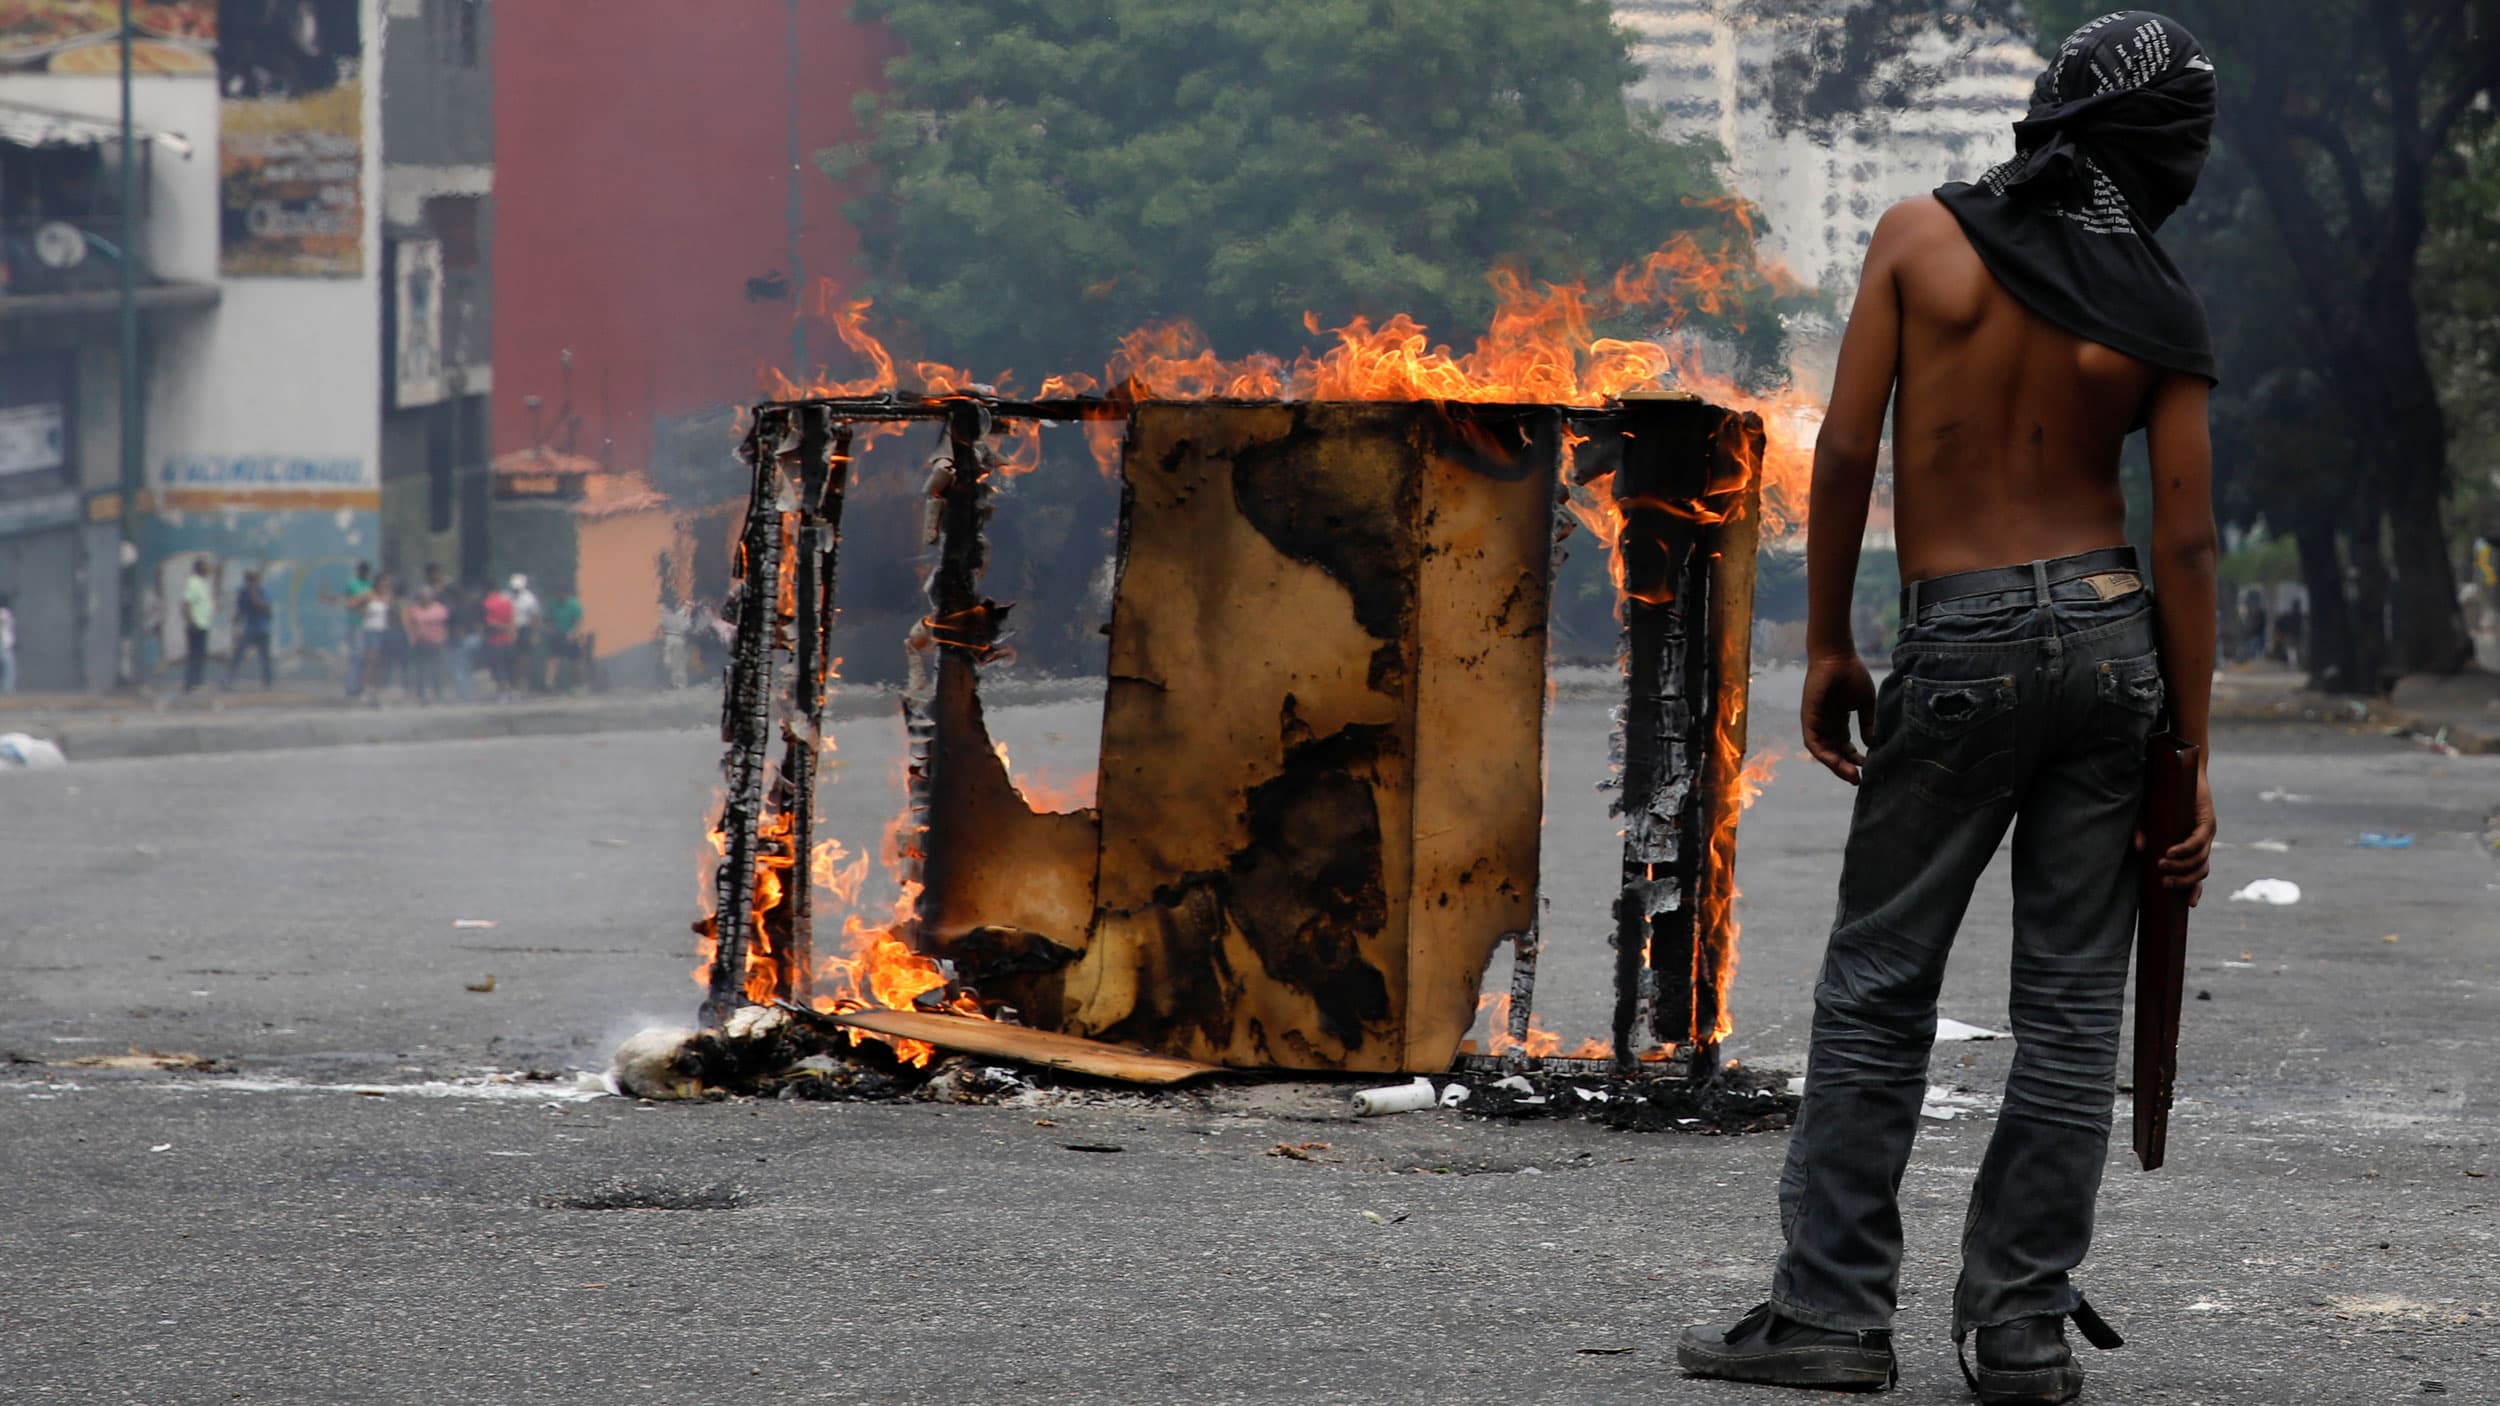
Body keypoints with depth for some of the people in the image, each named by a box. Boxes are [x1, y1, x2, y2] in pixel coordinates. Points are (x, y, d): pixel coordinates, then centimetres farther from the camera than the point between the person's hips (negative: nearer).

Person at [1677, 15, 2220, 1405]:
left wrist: (1828, 647, 5)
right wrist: (2191, 757, 4)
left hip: (1959, 644, -2)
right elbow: (2186, 541, -1)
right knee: (2074, 999, 6)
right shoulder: (2160, 314, -1)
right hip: (2109, 631, 2)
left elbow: (1847, 455, -5)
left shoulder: (1922, 237, -3)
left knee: (1879, 986, 7)